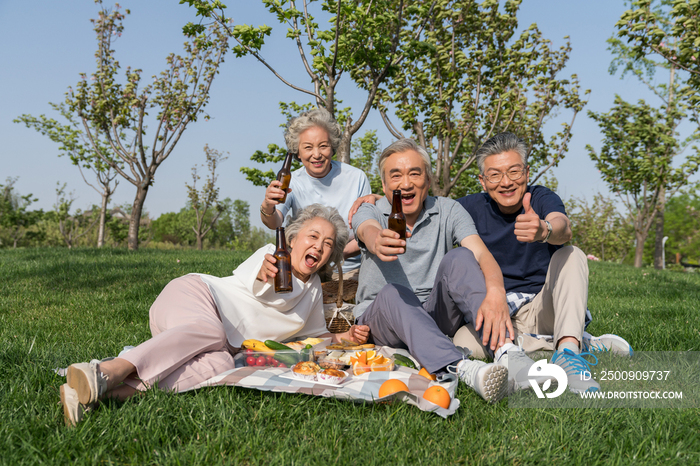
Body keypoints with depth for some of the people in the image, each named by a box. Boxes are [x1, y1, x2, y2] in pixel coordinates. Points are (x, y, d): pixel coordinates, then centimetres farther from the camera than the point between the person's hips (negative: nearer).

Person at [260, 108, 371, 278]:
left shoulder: (356, 178, -3)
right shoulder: (292, 183, 0)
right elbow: (275, 223, -16)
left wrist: (340, 253, -18)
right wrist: (268, 208, -40)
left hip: (350, 271, -1)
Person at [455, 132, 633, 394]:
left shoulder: (543, 198, -9)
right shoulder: (473, 208, -4)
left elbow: (563, 228, -33)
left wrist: (544, 230, -57)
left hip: (542, 310, -1)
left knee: (571, 255, -23)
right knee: (463, 343, -30)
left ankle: (569, 348, -40)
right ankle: (583, 343, -24)